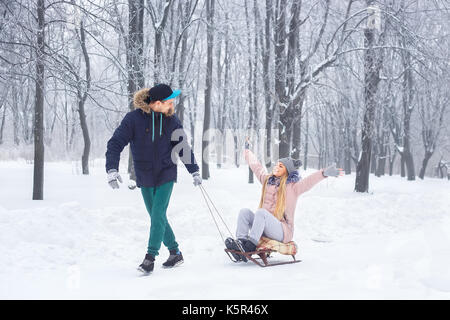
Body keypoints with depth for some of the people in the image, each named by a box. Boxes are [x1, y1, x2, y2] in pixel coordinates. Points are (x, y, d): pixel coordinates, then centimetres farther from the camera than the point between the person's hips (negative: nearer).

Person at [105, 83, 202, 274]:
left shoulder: (172, 120, -3)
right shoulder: (133, 119, -12)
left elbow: (183, 147, 8)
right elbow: (115, 144, -12)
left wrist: (194, 171, 9)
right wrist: (112, 169, -25)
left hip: (166, 175, -1)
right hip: (145, 177, 1)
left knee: (158, 215, -12)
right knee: (157, 217, 9)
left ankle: (150, 257, -7)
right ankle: (175, 253, 23)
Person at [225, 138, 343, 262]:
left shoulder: (293, 187, -3)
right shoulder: (267, 180, 16)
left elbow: (310, 180, -20)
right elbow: (255, 165, 31)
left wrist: (324, 173, -38)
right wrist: (247, 150, 44)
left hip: (283, 231, -6)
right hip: (265, 230, 6)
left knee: (261, 212, -31)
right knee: (244, 211, -15)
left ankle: (251, 245, -39)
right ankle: (241, 241, -31)